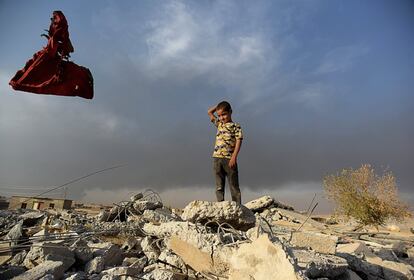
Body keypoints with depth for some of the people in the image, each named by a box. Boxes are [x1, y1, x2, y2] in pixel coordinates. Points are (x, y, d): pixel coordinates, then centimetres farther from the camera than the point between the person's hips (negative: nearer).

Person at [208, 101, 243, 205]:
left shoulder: (235, 126, 3)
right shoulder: (219, 124, 18)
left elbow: (238, 141, -7)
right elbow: (209, 112, 26)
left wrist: (234, 157, -16)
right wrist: (219, 106, 19)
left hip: (229, 158, -4)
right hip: (217, 158, 5)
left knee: (234, 185, 0)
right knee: (219, 185, 4)